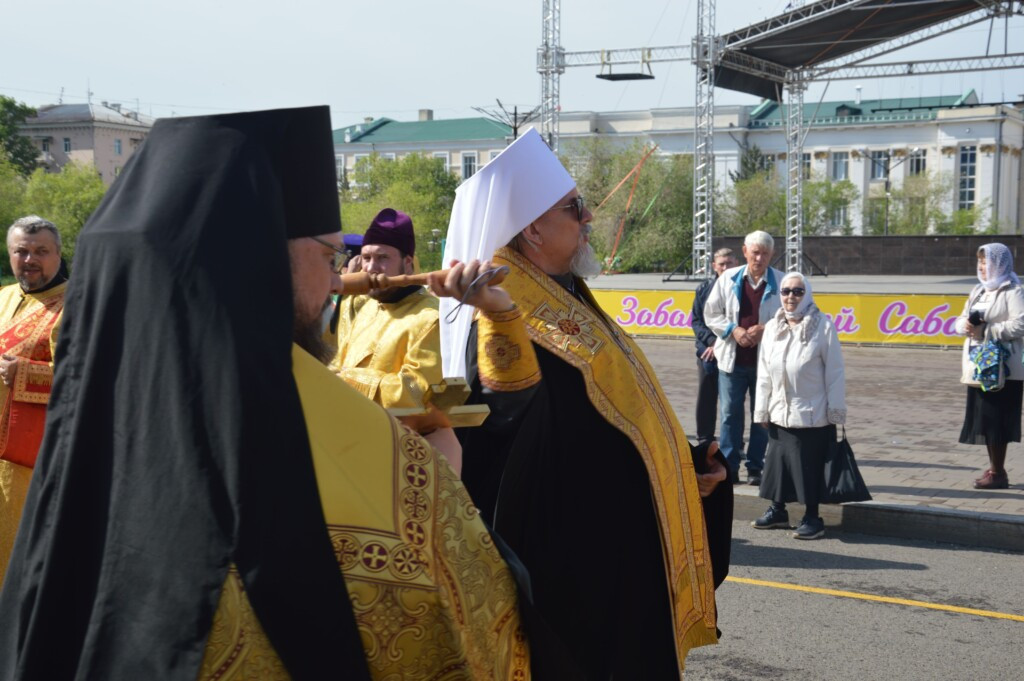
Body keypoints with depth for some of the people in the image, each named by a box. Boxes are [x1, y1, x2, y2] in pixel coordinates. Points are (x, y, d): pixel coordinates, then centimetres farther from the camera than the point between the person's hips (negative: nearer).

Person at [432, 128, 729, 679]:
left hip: (617, 536, 10)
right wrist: (497, 314, -61)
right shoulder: (506, 312, -20)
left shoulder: (565, 300, 11)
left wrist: (679, 474, 21)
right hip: (567, 547, -10)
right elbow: (509, 398, -43)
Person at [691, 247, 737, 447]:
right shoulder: (704, 288, 4)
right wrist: (712, 341, -9)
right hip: (707, 352, 3)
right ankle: (704, 441, 21)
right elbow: (696, 320, 4)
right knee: (705, 399, 9)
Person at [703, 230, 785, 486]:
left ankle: (756, 467, 16)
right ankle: (729, 466, 12)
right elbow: (711, 314, 7)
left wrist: (766, 329, -14)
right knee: (730, 413, 4)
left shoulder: (781, 282, -1)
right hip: (733, 359, 1)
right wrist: (733, 330, -9)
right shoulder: (728, 278, 4)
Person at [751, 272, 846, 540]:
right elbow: (764, 372, 8)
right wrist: (762, 410, 8)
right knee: (777, 462, 13)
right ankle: (778, 510, 28)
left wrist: (835, 410, -9)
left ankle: (812, 518, 14)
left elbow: (834, 371, -8)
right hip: (780, 413, 5)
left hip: (812, 414, -5)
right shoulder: (772, 327, 5)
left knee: (810, 467, 2)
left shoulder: (822, 326, -10)